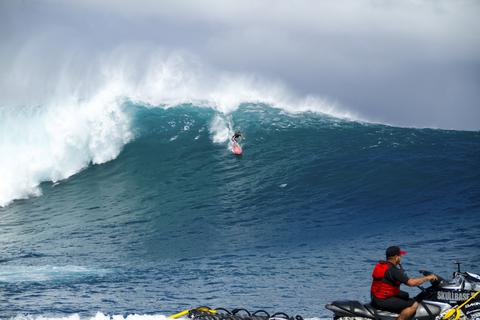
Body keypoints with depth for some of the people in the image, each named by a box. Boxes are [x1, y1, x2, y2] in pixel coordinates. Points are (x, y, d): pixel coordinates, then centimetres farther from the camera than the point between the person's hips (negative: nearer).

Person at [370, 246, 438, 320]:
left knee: (406, 296, 31)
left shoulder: (380, 265, 9)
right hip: (383, 301, -10)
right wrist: (427, 278, -12)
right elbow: (411, 282, -23)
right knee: (414, 305, -19)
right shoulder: (392, 270, -21)